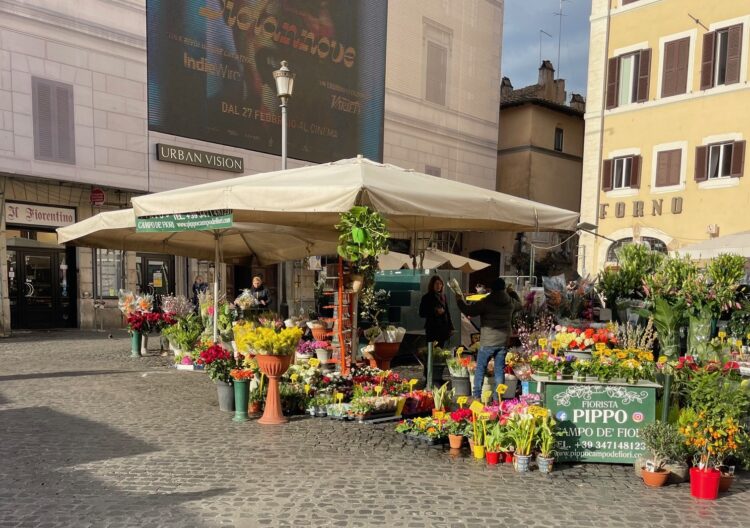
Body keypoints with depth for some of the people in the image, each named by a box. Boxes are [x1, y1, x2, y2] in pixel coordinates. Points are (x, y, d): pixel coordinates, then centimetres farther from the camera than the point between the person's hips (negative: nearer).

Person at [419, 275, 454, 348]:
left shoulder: (443, 296, 11)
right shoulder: (426, 297, -3)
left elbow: (447, 312, 15)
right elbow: (421, 313, -6)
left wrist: (450, 327, 11)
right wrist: (435, 312, -17)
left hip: (443, 328, 5)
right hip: (432, 329, -5)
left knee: (441, 348, 4)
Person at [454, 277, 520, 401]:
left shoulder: (486, 302, -13)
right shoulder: (511, 302, 4)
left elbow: (468, 311, -13)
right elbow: (519, 304, 27)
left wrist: (459, 300, 1)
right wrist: (512, 292, 39)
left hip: (487, 342, -4)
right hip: (503, 342, 4)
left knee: (480, 369, 7)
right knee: (500, 370, 9)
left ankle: (476, 395, 8)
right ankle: (497, 397, 12)